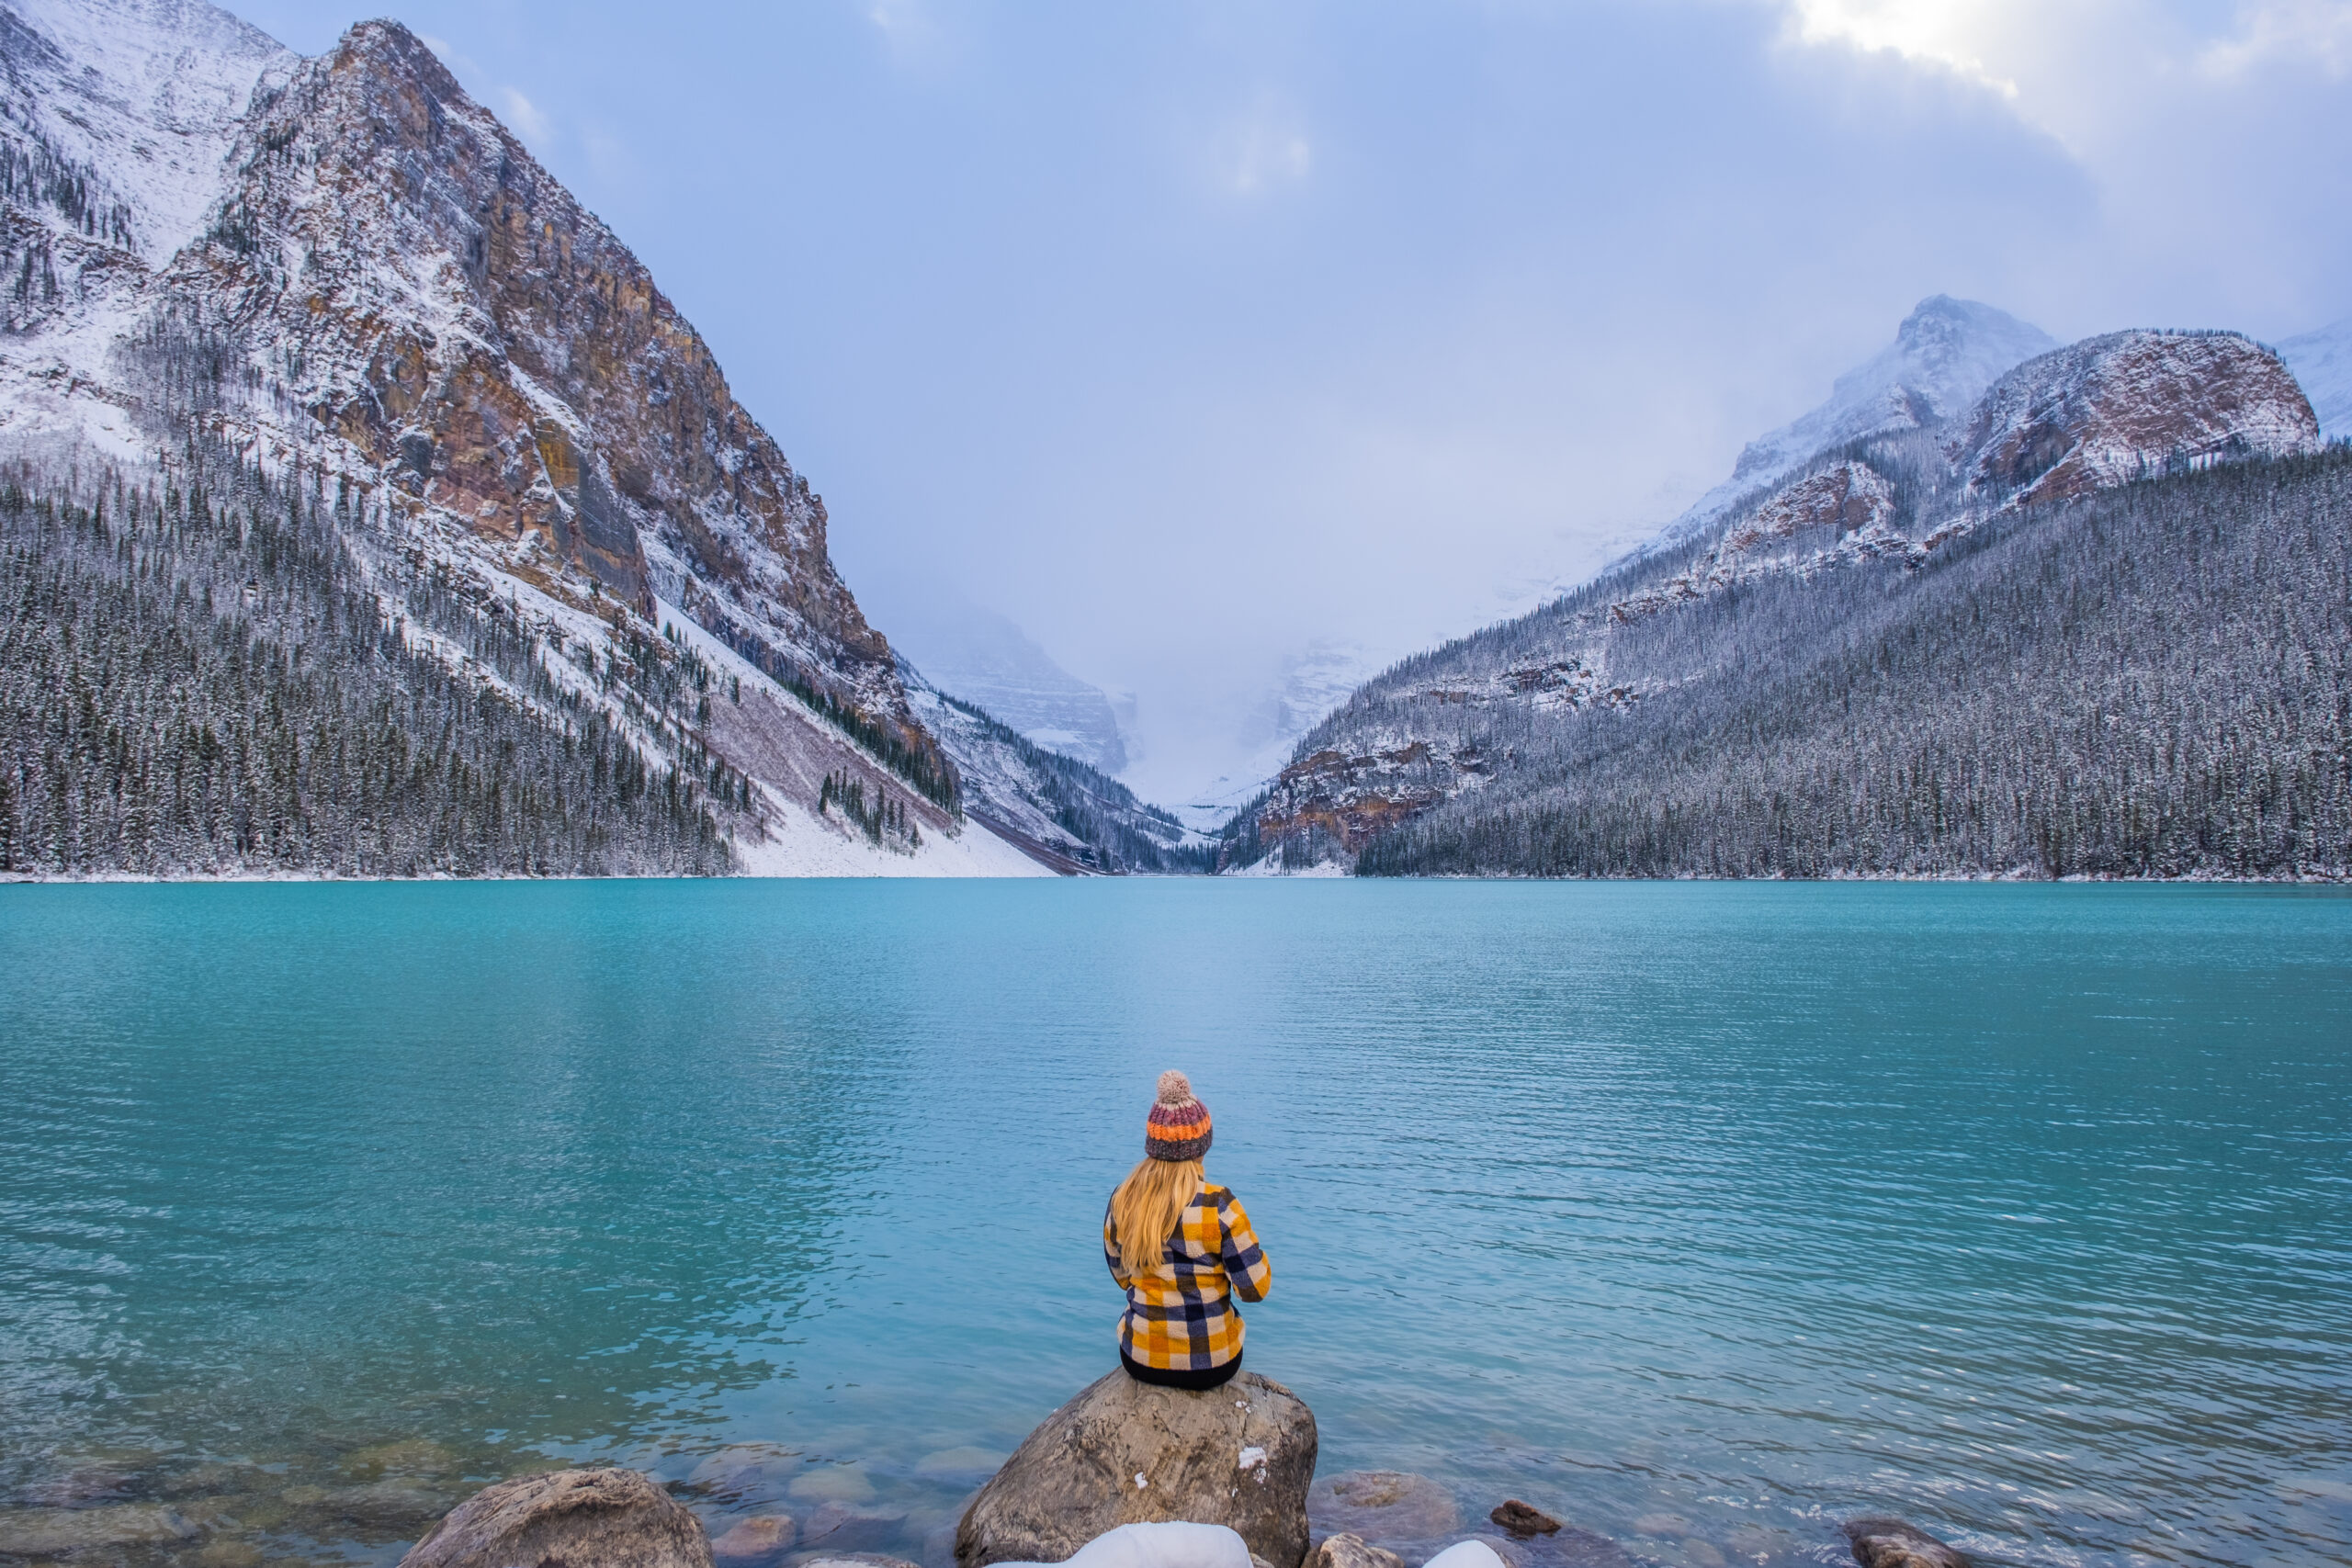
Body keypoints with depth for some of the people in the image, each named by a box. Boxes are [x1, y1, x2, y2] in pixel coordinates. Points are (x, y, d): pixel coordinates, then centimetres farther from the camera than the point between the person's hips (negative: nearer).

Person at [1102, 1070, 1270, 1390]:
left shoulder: (1121, 1201, -9)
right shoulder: (1219, 1206, -21)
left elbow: (1122, 1278, 7)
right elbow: (1255, 1289, -15)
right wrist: (1257, 1254, 4)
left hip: (1139, 1360, 2)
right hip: (1210, 1364, -2)